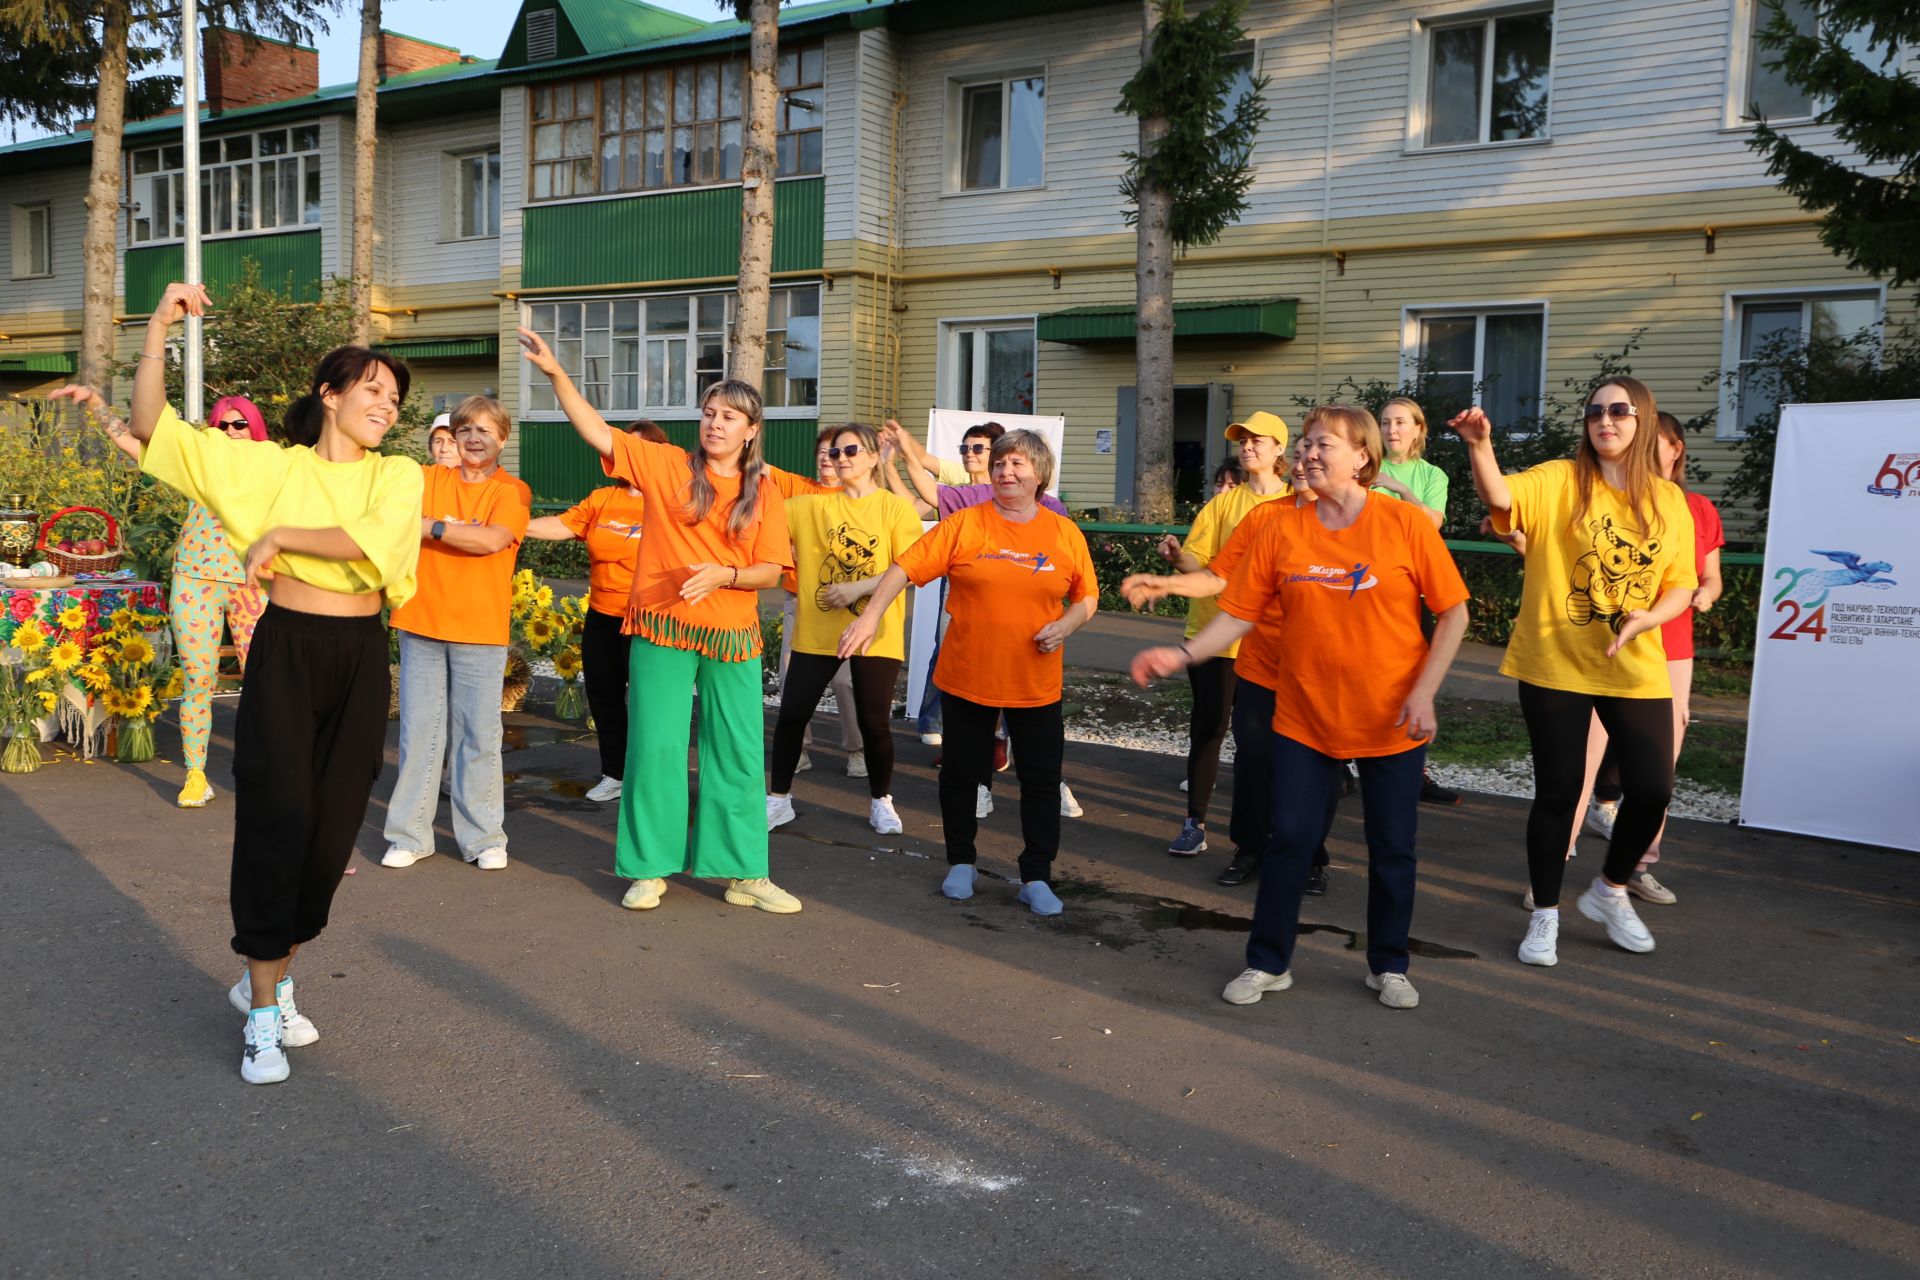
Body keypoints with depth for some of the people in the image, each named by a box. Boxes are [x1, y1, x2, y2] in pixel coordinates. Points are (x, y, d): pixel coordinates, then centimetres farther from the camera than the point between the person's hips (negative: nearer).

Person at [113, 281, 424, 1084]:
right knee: (277, 823, -5)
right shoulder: (271, 467, 2)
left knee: (332, 830, 6)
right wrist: (159, 330, -9)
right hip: (285, 652, -2)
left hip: (360, 659, 2)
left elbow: (367, 540, -17)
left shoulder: (398, 475, 3)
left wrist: (277, 536, -12)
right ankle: (265, 1019, 6)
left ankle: (265, 979, 29)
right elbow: (152, 428, -2)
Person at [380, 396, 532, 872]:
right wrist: (456, 527, -15)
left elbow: (493, 539, -16)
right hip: (421, 621, 2)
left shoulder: (511, 490, 1)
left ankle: (483, 837, 13)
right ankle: (410, 834, 15)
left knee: (479, 735, 3)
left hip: (480, 629, -2)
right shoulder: (428, 479, 10)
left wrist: (429, 526, -10)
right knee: (419, 731, 6)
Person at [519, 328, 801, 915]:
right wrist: (555, 372, -13)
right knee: (655, 747, 1)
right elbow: (597, 433, -4)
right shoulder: (667, 465, 1)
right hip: (662, 628, -1)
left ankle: (745, 874, 15)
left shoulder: (765, 494, 4)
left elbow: (771, 571, 1)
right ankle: (649, 869, 15)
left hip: (733, 636, 1)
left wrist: (724, 575, -17)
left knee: (739, 755, 5)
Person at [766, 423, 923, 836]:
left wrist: (860, 586, -18)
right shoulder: (814, 505, 7)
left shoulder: (895, 507, -2)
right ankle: (779, 798, 20)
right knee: (792, 713, 2)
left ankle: (881, 801, 25)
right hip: (817, 631, 3)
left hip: (875, 634, -3)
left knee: (873, 721, 3)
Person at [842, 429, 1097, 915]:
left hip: (1036, 684, 1)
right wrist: (872, 613, -21)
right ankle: (960, 862, 33)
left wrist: (1066, 625, -11)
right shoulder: (964, 524, -5)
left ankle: (1036, 878, 19)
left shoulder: (1066, 534, 1)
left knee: (1041, 780, 5)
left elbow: (1087, 596, 9)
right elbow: (906, 566, -10)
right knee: (961, 773, 12)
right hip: (967, 678, -1)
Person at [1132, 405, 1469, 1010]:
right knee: (1290, 839, 4)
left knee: (1392, 846, 10)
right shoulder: (1281, 528, -3)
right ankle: (1268, 964, 20)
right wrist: (1184, 654, -18)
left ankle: (1388, 966, 29)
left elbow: (1453, 613, -5)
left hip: (1392, 722, -1)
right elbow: (1240, 613, -4)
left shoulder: (1406, 523, -9)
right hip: (1305, 717, 1)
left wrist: (1424, 691, -13)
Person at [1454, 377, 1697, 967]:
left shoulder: (1670, 500, 6)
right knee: (1558, 791, 4)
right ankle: (1545, 915, 21)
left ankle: (1609, 891, 29)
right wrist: (1480, 446, -44)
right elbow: (1500, 497, -25)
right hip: (1556, 665, -3)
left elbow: (1680, 584, 9)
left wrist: (1648, 617, -11)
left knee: (1652, 789, 1)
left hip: (1636, 670, 3)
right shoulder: (1558, 481, -5)